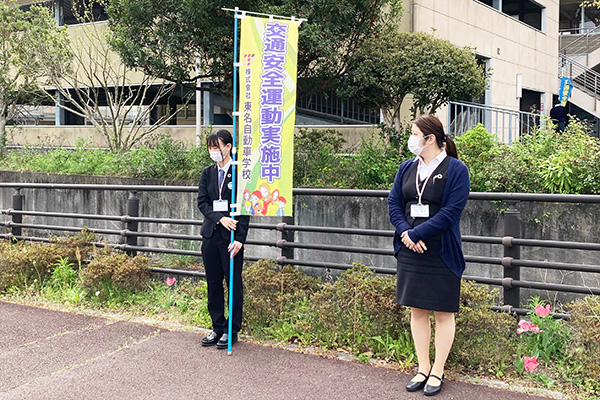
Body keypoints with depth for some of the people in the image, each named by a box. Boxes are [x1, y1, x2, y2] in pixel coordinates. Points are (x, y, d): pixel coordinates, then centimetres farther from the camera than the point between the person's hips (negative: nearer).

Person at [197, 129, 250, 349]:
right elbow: (202, 202, 5)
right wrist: (220, 218, -14)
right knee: (213, 283, 11)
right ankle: (218, 328, 22)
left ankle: (232, 331, 14)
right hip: (211, 234, 5)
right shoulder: (208, 173, 11)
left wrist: (239, 239, -16)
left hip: (231, 236, -5)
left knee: (233, 282, 4)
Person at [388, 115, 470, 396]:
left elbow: (451, 211, -15)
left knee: (443, 312, 6)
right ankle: (423, 368, 23)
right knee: (417, 310, 11)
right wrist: (405, 232, -11)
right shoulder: (407, 168, 9)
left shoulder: (455, 169, -7)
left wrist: (417, 233, -19)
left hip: (441, 254, -5)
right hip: (410, 251, 5)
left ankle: (438, 372, 17)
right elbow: (394, 202, 7)